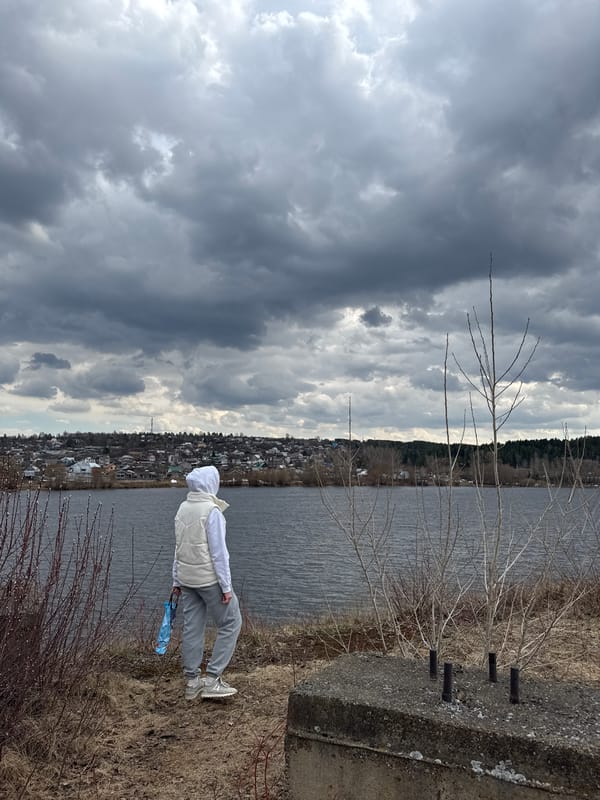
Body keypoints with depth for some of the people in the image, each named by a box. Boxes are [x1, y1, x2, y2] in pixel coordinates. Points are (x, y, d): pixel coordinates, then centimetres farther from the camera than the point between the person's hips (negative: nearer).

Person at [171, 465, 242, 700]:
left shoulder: (183, 508, 5)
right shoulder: (212, 510, -17)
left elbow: (178, 547, 10)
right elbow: (219, 551, -16)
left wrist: (176, 580, 17)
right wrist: (226, 586, -12)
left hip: (186, 578, 7)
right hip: (209, 578, -7)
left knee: (192, 628, 13)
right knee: (230, 624, 6)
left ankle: (192, 682, 21)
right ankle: (212, 679, 5)